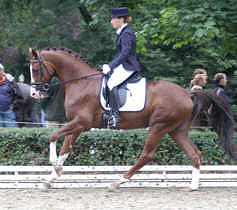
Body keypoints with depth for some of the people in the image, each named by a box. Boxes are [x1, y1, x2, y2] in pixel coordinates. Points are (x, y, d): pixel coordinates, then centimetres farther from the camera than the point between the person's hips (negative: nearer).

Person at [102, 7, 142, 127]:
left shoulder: (127, 33, -14)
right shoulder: (122, 32, 17)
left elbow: (124, 53, -22)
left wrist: (110, 66, -24)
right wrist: (109, 65, 19)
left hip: (128, 66, -11)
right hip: (122, 65, 11)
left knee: (111, 82, -29)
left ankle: (115, 115, -32)